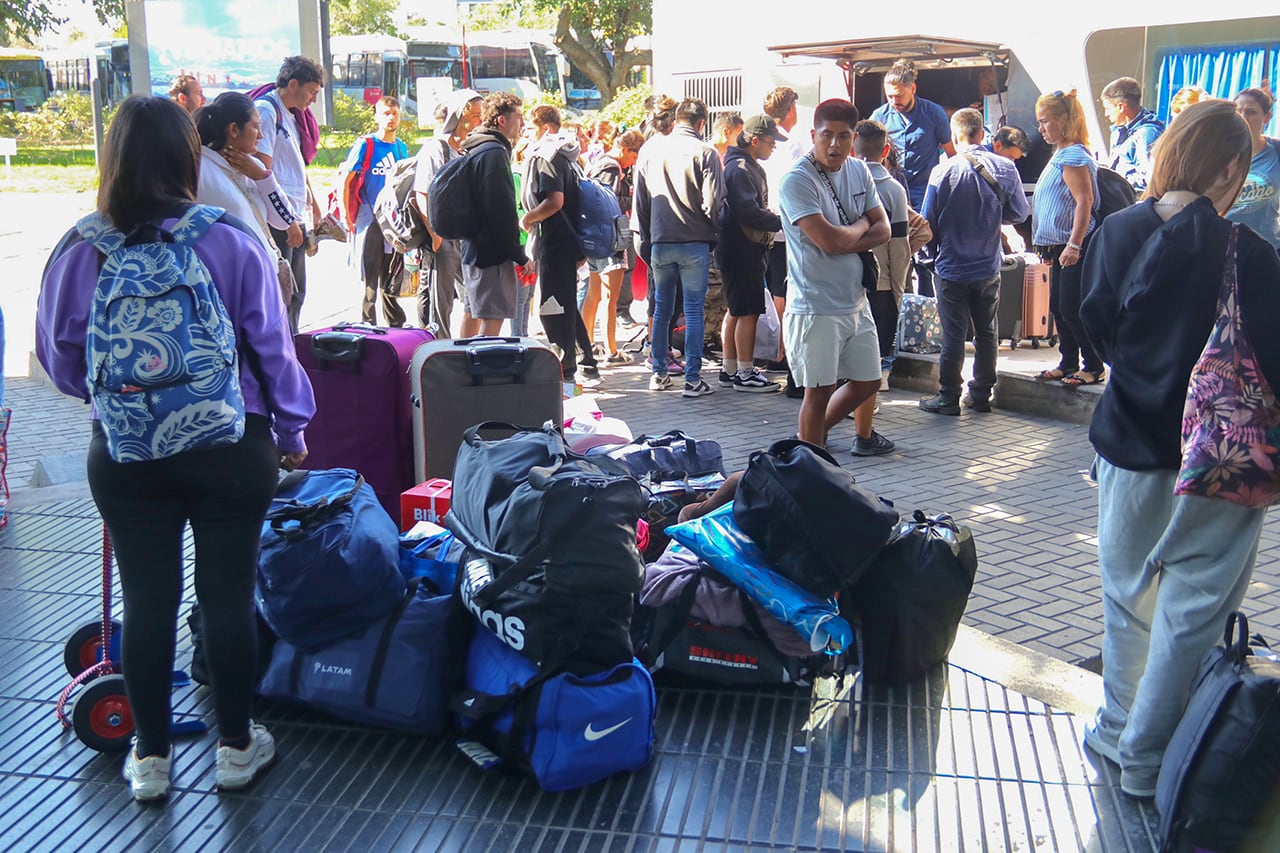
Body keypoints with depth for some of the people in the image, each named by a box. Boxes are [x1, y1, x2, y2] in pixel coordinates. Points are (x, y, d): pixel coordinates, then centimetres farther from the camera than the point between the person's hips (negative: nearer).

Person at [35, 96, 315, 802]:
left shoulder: (79, 251, -6)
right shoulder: (231, 242, -11)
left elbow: (60, 359, 4)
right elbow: (272, 347, -6)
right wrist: (291, 431, 8)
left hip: (125, 452, 1)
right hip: (230, 446, -1)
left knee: (146, 601, 12)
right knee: (229, 595, 11)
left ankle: (150, 756, 26)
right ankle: (236, 745, 25)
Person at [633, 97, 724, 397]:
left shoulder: (650, 149, 4)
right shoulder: (705, 153, -8)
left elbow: (639, 201, 7)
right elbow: (712, 202, -11)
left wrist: (646, 241, 14)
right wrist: (714, 235, 6)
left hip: (660, 243, 4)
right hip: (694, 243, -3)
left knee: (661, 309, 15)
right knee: (693, 310, 2)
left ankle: (658, 374, 20)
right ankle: (692, 378, 2)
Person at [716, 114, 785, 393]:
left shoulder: (751, 167, 18)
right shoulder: (740, 169, -15)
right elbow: (749, 212, -23)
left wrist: (774, 219, 8)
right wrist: (780, 222, -16)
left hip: (748, 251, 11)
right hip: (741, 252, -11)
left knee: (737, 311, 14)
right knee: (748, 311, -7)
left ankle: (729, 369, 22)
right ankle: (745, 374, -3)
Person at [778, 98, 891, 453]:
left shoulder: (859, 171, 7)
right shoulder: (797, 180, -16)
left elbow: (882, 229, 5)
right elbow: (829, 240, -24)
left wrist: (846, 242, -14)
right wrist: (861, 225, -4)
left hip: (856, 300, 8)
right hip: (816, 306, -8)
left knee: (867, 381, 18)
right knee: (819, 391, 0)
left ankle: (816, 432, 37)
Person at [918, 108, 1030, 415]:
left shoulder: (943, 171, -12)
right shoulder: (1005, 168, -4)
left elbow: (928, 221, -8)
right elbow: (1019, 213, 3)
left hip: (953, 267, -3)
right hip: (989, 267, 3)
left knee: (953, 335, 3)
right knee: (986, 333, 13)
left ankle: (948, 397, 9)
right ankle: (981, 395, 21)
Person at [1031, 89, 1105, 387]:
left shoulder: (1074, 156, -15)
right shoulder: (1060, 155, 15)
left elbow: (1084, 201, -22)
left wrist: (1074, 245, -27)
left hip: (1073, 247, -10)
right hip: (1060, 246, 10)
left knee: (1072, 308, -6)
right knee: (1058, 307, 14)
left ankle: (1094, 367, 4)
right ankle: (1068, 363, 23)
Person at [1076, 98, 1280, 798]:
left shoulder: (1116, 235, -7)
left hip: (1130, 446, 4)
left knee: (1126, 597, 21)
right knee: (1190, 613, 11)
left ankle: (1118, 730, 36)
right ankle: (1147, 759, 21)